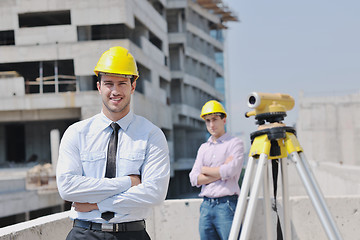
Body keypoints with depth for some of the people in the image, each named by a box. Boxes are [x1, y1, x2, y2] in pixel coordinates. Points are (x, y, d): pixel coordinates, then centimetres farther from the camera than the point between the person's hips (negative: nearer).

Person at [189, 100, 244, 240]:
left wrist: (205, 170, 1)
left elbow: (230, 171, -13)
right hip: (206, 206, 6)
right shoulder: (203, 148, 18)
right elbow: (194, 179, 6)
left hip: (226, 205, -6)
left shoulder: (235, 143, 2)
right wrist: (220, 173, -6)